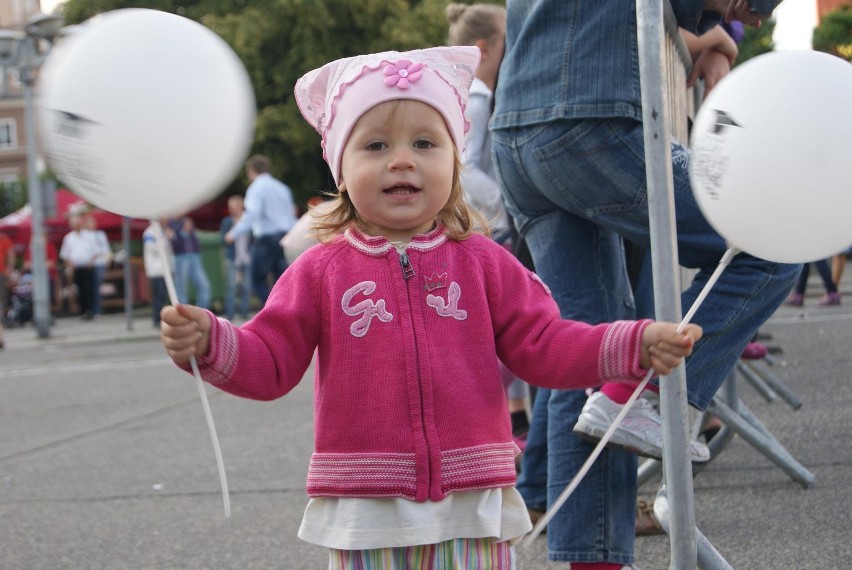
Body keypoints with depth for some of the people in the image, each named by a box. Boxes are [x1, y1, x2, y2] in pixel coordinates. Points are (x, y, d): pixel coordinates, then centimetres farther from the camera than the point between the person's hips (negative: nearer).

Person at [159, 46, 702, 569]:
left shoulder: (483, 262, 3)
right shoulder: (321, 270, 1)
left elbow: (543, 345, 3)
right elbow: (271, 361, 0)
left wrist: (635, 345, -10)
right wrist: (208, 342, -20)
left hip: (471, 511, 1)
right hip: (364, 511, 0)